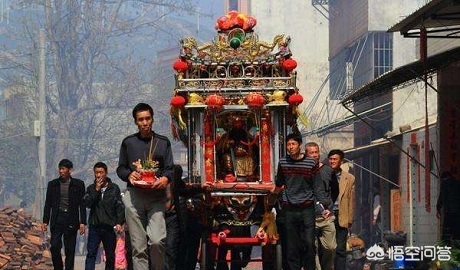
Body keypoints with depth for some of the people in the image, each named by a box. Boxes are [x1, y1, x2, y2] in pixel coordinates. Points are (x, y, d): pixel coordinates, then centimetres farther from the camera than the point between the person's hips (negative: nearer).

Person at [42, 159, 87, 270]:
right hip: (57, 219, 1)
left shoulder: (78, 184, 3)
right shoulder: (52, 184, 9)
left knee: (70, 250, 0)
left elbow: (82, 205, 2)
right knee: (54, 246, -9)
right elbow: (48, 204, 11)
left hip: (71, 220, -1)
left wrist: (82, 222, -5)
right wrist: (45, 221, 5)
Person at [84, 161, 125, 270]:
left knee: (110, 255, 7)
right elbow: (87, 203, -4)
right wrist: (96, 190, -10)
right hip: (94, 225, 0)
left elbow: (120, 207, 1)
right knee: (91, 254, -8)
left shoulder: (114, 188, 5)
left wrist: (119, 223, -9)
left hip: (109, 226, 0)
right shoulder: (91, 188, 9)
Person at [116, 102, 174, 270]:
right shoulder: (128, 142, 13)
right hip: (134, 195, 1)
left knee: (157, 240, -18)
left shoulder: (163, 142, 13)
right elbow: (120, 168, 15)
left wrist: (166, 178, -13)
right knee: (138, 246, -3)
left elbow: (170, 169, 9)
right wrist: (129, 174, -7)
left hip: (157, 196, -1)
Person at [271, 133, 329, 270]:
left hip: (307, 208, -2)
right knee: (292, 245, 2)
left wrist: (325, 206, -8)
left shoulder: (311, 163, -3)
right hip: (289, 209, 2)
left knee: (309, 243, -5)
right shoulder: (283, 163, 4)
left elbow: (318, 187, -2)